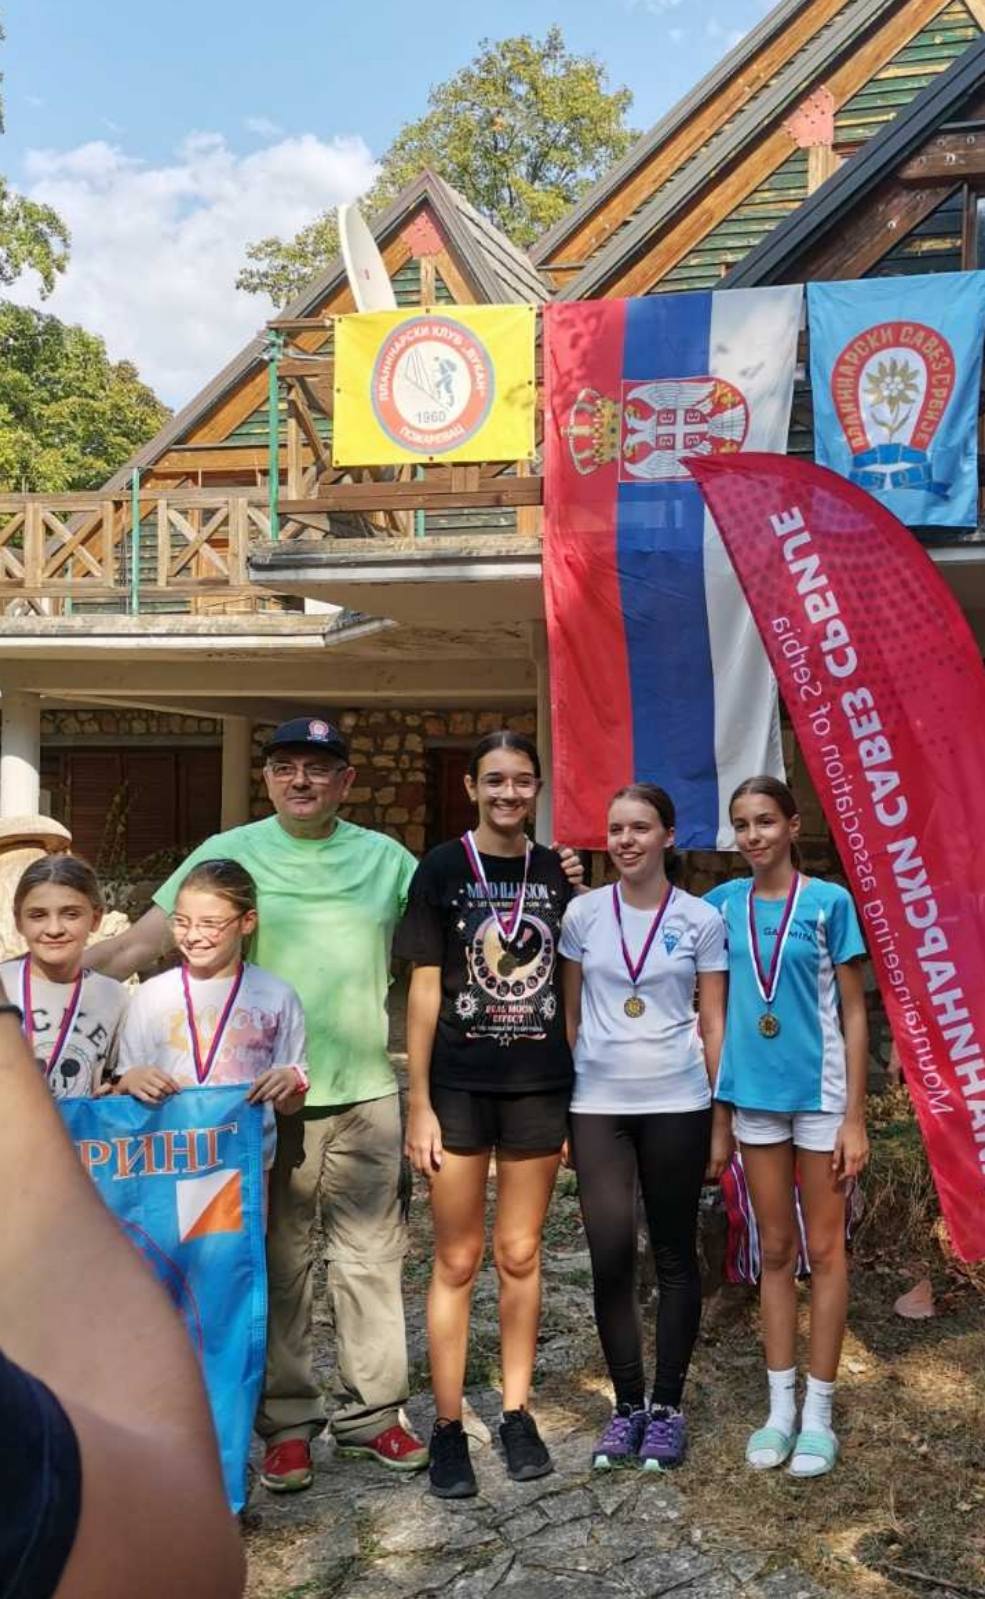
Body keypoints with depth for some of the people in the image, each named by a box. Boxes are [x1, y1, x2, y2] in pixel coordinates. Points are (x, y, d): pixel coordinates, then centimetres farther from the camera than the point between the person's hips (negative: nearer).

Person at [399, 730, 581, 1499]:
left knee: (521, 1256, 12)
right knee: (457, 1261, 5)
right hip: (459, 1087, -2)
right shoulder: (442, 869, -3)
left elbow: (572, 983, 13)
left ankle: (517, 1412, 25)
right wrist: (418, 1103, -6)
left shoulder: (559, 872, 5)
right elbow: (425, 990, -4)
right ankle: (448, 1425, 17)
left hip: (539, 1087, 2)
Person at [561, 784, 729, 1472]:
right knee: (610, 1255, -3)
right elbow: (570, 1016, 8)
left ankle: (667, 1407, 21)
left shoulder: (701, 919, 0)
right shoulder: (584, 913, 3)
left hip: (677, 1105, -1)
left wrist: (721, 1120, 0)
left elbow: (713, 1025, 2)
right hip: (598, 1104, 1)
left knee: (675, 1255, 8)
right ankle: (628, 1405, 14)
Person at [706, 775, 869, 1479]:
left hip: (821, 1094, -3)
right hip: (754, 1095, 3)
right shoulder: (724, 903, 1)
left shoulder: (829, 902, -7)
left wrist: (854, 1116, -8)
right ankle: (781, 1407, 24)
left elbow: (854, 1014, -5)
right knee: (776, 1251, 12)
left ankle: (819, 1414, 19)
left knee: (825, 1250, 7)